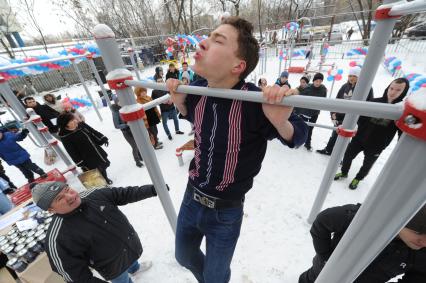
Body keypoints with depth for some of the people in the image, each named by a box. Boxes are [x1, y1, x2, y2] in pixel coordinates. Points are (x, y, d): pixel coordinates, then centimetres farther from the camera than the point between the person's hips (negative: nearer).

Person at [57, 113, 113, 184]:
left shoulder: (81, 125, -4)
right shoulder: (65, 138, -19)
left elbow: (93, 132, 9)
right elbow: (73, 153, -17)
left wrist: (103, 139, 3)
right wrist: (81, 164, -16)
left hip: (97, 152, 6)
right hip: (87, 159, -6)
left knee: (103, 165, 23)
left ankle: (106, 178, 48)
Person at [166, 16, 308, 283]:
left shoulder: (256, 102, -27)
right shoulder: (198, 89, -12)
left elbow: (298, 137, -12)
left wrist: (280, 121, -35)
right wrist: (178, 99, -9)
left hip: (226, 211, -5)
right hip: (191, 198, 6)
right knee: (184, 256, 33)